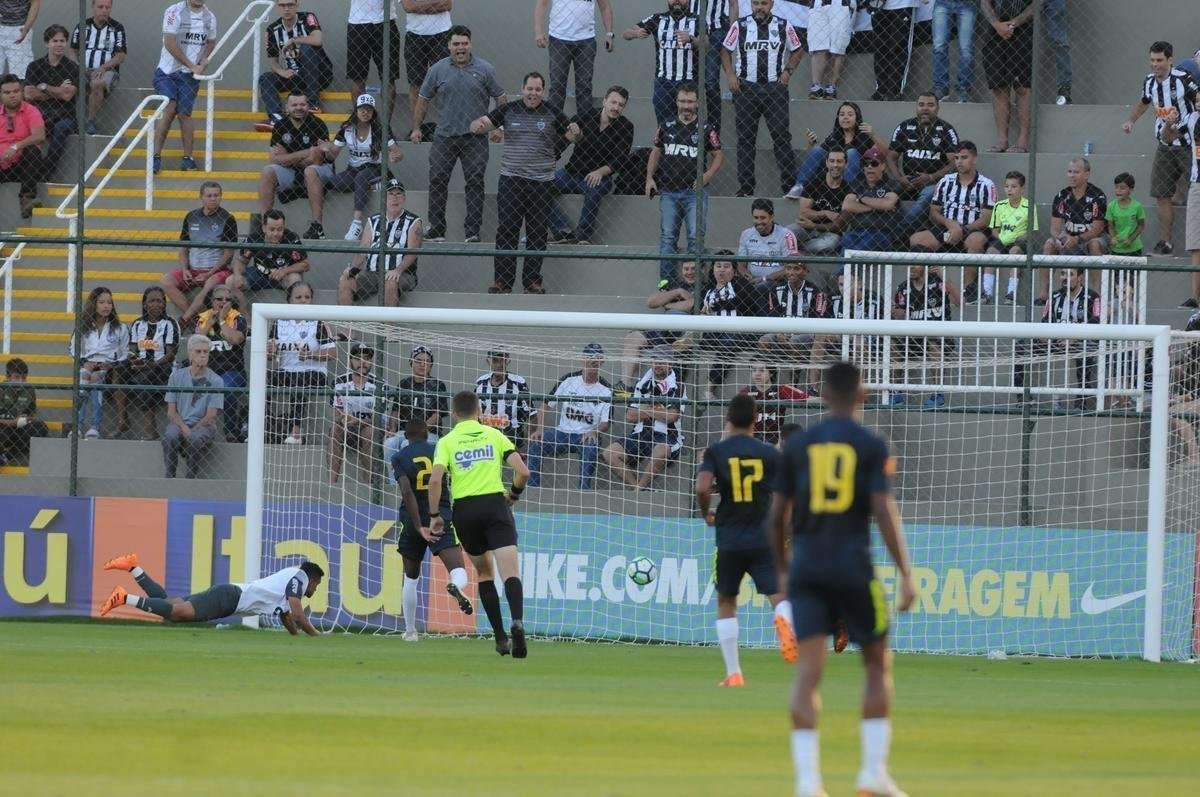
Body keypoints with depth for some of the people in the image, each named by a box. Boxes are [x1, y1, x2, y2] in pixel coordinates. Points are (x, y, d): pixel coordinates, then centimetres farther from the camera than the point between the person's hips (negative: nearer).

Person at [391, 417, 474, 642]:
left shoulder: (399, 458, 0)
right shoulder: (439, 451, 4)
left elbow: (407, 492, -13)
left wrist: (419, 527, -16)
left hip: (412, 521, 1)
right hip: (442, 517, -1)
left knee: (411, 578, 20)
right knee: (458, 571, -14)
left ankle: (410, 631, 25)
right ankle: (456, 586, -51)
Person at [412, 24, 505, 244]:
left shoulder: (484, 69, 2)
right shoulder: (438, 70, 5)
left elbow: (501, 98, 9)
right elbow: (423, 99, 12)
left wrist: (497, 126, 2)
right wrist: (416, 128, 9)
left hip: (475, 137, -1)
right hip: (444, 135, 1)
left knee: (474, 183, -3)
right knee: (437, 181, -1)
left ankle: (472, 231, 0)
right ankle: (436, 230, 6)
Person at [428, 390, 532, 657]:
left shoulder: (447, 442, 6)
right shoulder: (494, 435, 8)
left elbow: (435, 480, -8)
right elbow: (523, 472, 1)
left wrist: (434, 516, 1)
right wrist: (513, 496, 20)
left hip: (464, 509, 1)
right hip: (495, 503, -1)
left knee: (484, 572, 18)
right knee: (510, 571, -11)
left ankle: (500, 636, 12)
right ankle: (517, 622, -38)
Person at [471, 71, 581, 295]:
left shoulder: (552, 115, 5)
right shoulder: (508, 111, 5)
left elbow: (572, 135, 8)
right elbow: (482, 124, 1)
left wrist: (575, 132, -16)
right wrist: (477, 126, -23)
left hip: (541, 182, 0)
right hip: (511, 181, 0)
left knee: (537, 234, 3)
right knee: (506, 232, -3)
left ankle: (533, 281, 10)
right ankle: (502, 280, 0)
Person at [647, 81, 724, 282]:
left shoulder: (705, 130, 3)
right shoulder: (666, 128, 10)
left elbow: (718, 155, 7)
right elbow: (656, 152, 19)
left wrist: (707, 176, -7)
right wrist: (649, 177, 8)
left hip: (694, 192, -2)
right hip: (668, 191, 2)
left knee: (695, 237, -9)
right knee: (667, 237, 1)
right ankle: (666, 279, 4)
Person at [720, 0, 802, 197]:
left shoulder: (783, 26, 4)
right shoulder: (739, 26, 3)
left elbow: (798, 50, 16)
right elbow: (725, 51, 11)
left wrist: (788, 71, 2)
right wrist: (730, 75, -2)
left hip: (775, 88, -1)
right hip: (746, 88, 1)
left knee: (782, 136, -6)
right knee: (745, 139, 3)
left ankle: (790, 185, -6)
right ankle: (745, 187, 7)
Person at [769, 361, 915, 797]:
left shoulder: (797, 445, 8)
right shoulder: (872, 446, 0)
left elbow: (776, 516, 9)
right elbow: (884, 511, -10)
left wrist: (784, 569, 23)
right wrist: (905, 574, -9)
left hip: (806, 567, 2)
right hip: (853, 568, -2)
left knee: (808, 673, -3)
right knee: (878, 664, 15)